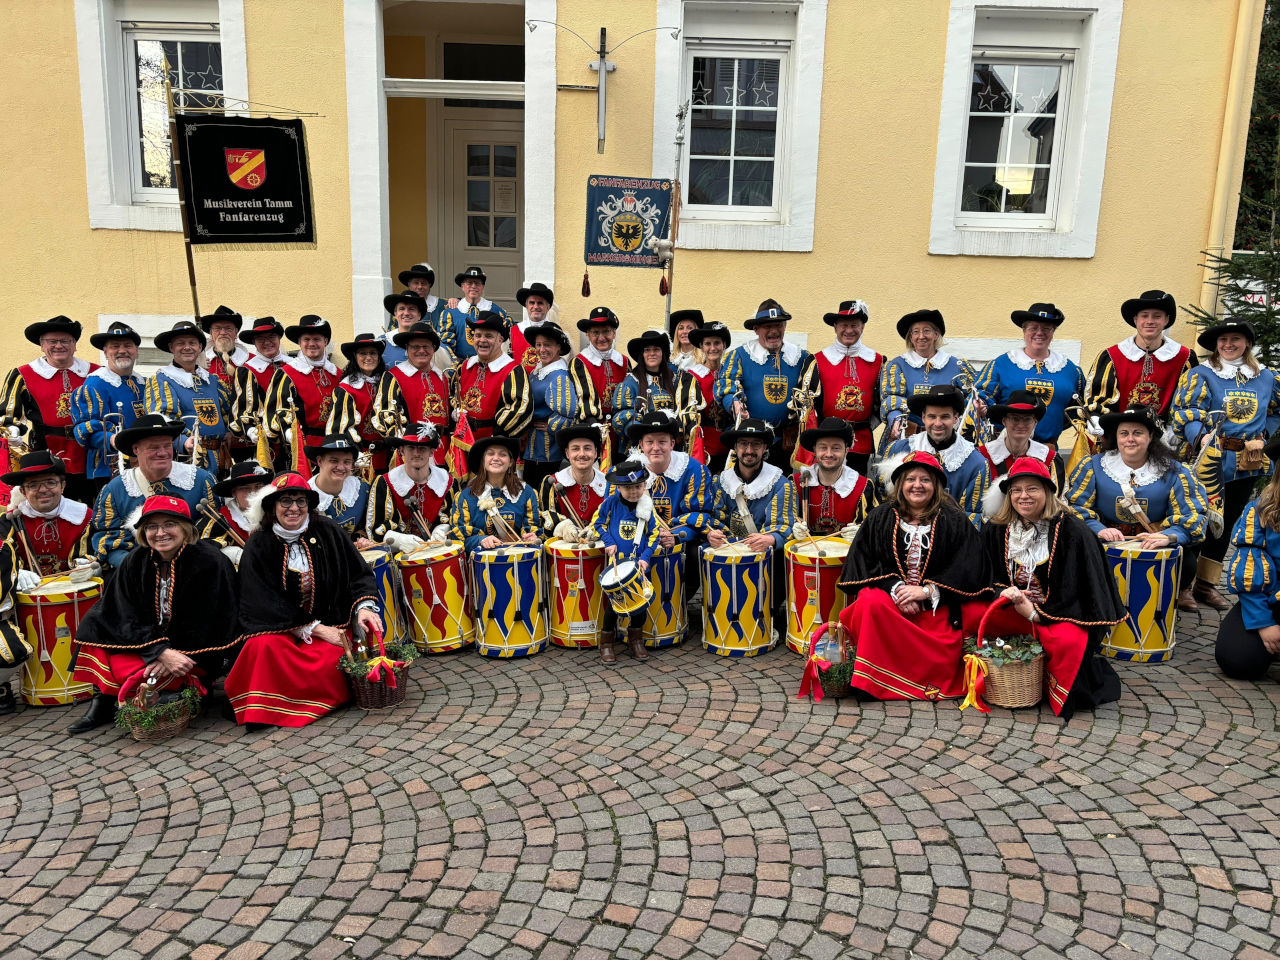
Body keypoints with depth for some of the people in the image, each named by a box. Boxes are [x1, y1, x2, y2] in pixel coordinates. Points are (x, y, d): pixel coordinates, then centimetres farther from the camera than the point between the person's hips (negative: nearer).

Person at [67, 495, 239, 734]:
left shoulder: (211, 562, -17)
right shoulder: (135, 562, -3)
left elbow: (206, 626, -16)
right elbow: (131, 618, -8)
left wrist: (174, 655, -23)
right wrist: (162, 652, -24)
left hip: (196, 654, -6)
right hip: (148, 642, 6)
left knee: (127, 671, -25)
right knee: (95, 623, -9)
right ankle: (102, 703, -6)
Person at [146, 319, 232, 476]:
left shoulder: (211, 380, 17)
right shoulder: (160, 380, -1)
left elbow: (230, 410, 23)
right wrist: (183, 442, -33)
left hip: (219, 463, 6)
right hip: (185, 462, -6)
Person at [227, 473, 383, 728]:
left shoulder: (328, 532, 2)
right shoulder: (258, 545, -2)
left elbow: (359, 574, 5)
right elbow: (262, 602, -7)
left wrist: (364, 607, -16)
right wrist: (315, 629, -14)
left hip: (331, 623, 0)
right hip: (278, 628, 0)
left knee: (329, 660, -29)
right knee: (265, 648, -31)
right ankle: (265, 706, -11)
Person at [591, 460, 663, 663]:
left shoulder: (647, 507, -4)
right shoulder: (610, 503, -7)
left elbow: (653, 535, 0)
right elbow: (598, 523, 3)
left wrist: (645, 557, -12)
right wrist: (609, 542, -11)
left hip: (639, 563, 2)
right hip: (616, 562, -2)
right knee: (614, 600, 0)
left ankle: (636, 639, 27)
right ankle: (606, 642, 16)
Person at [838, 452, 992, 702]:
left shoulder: (955, 522, 5)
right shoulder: (880, 518, 8)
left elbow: (968, 569, -3)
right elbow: (863, 561, 1)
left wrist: (927, 591, -15)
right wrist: (895, 588, -15)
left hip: (936, 604, 0)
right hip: (888, 595, 0)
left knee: (943, 653, -24)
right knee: (870, 604, -33)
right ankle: (869, 682, -21)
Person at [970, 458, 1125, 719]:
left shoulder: (1072, 531, -9)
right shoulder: (995, 531, 4)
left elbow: (1077, 589, -11)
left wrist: (1036, 613, -17)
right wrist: (1003, 593, -17)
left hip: (1061, 614, -3)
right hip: (1014, 610, 4)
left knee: (1067, 641, -36)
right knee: (971, 613, -23)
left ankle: (1063, 693, -3)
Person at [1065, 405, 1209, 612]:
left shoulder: (1173, 471, -5)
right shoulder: (1094, 466, -6)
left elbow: (1193, 514, -12)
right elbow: (1076, 505, -6)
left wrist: (1169, 536, -34)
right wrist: (1098, 529, -26)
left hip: (1158, 545, 1)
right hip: (1108, 543, -1)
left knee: (1186, 563, -26)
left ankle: (1179, 589, 12)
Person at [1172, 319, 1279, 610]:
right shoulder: (1201, 375, -3)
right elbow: (1187, 412, -14)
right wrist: (1201, 437, -31)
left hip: (1248, 462, 5)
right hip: (1212, 460, -5)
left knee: (1226, 522, 11)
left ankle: (1206, 584, 21)